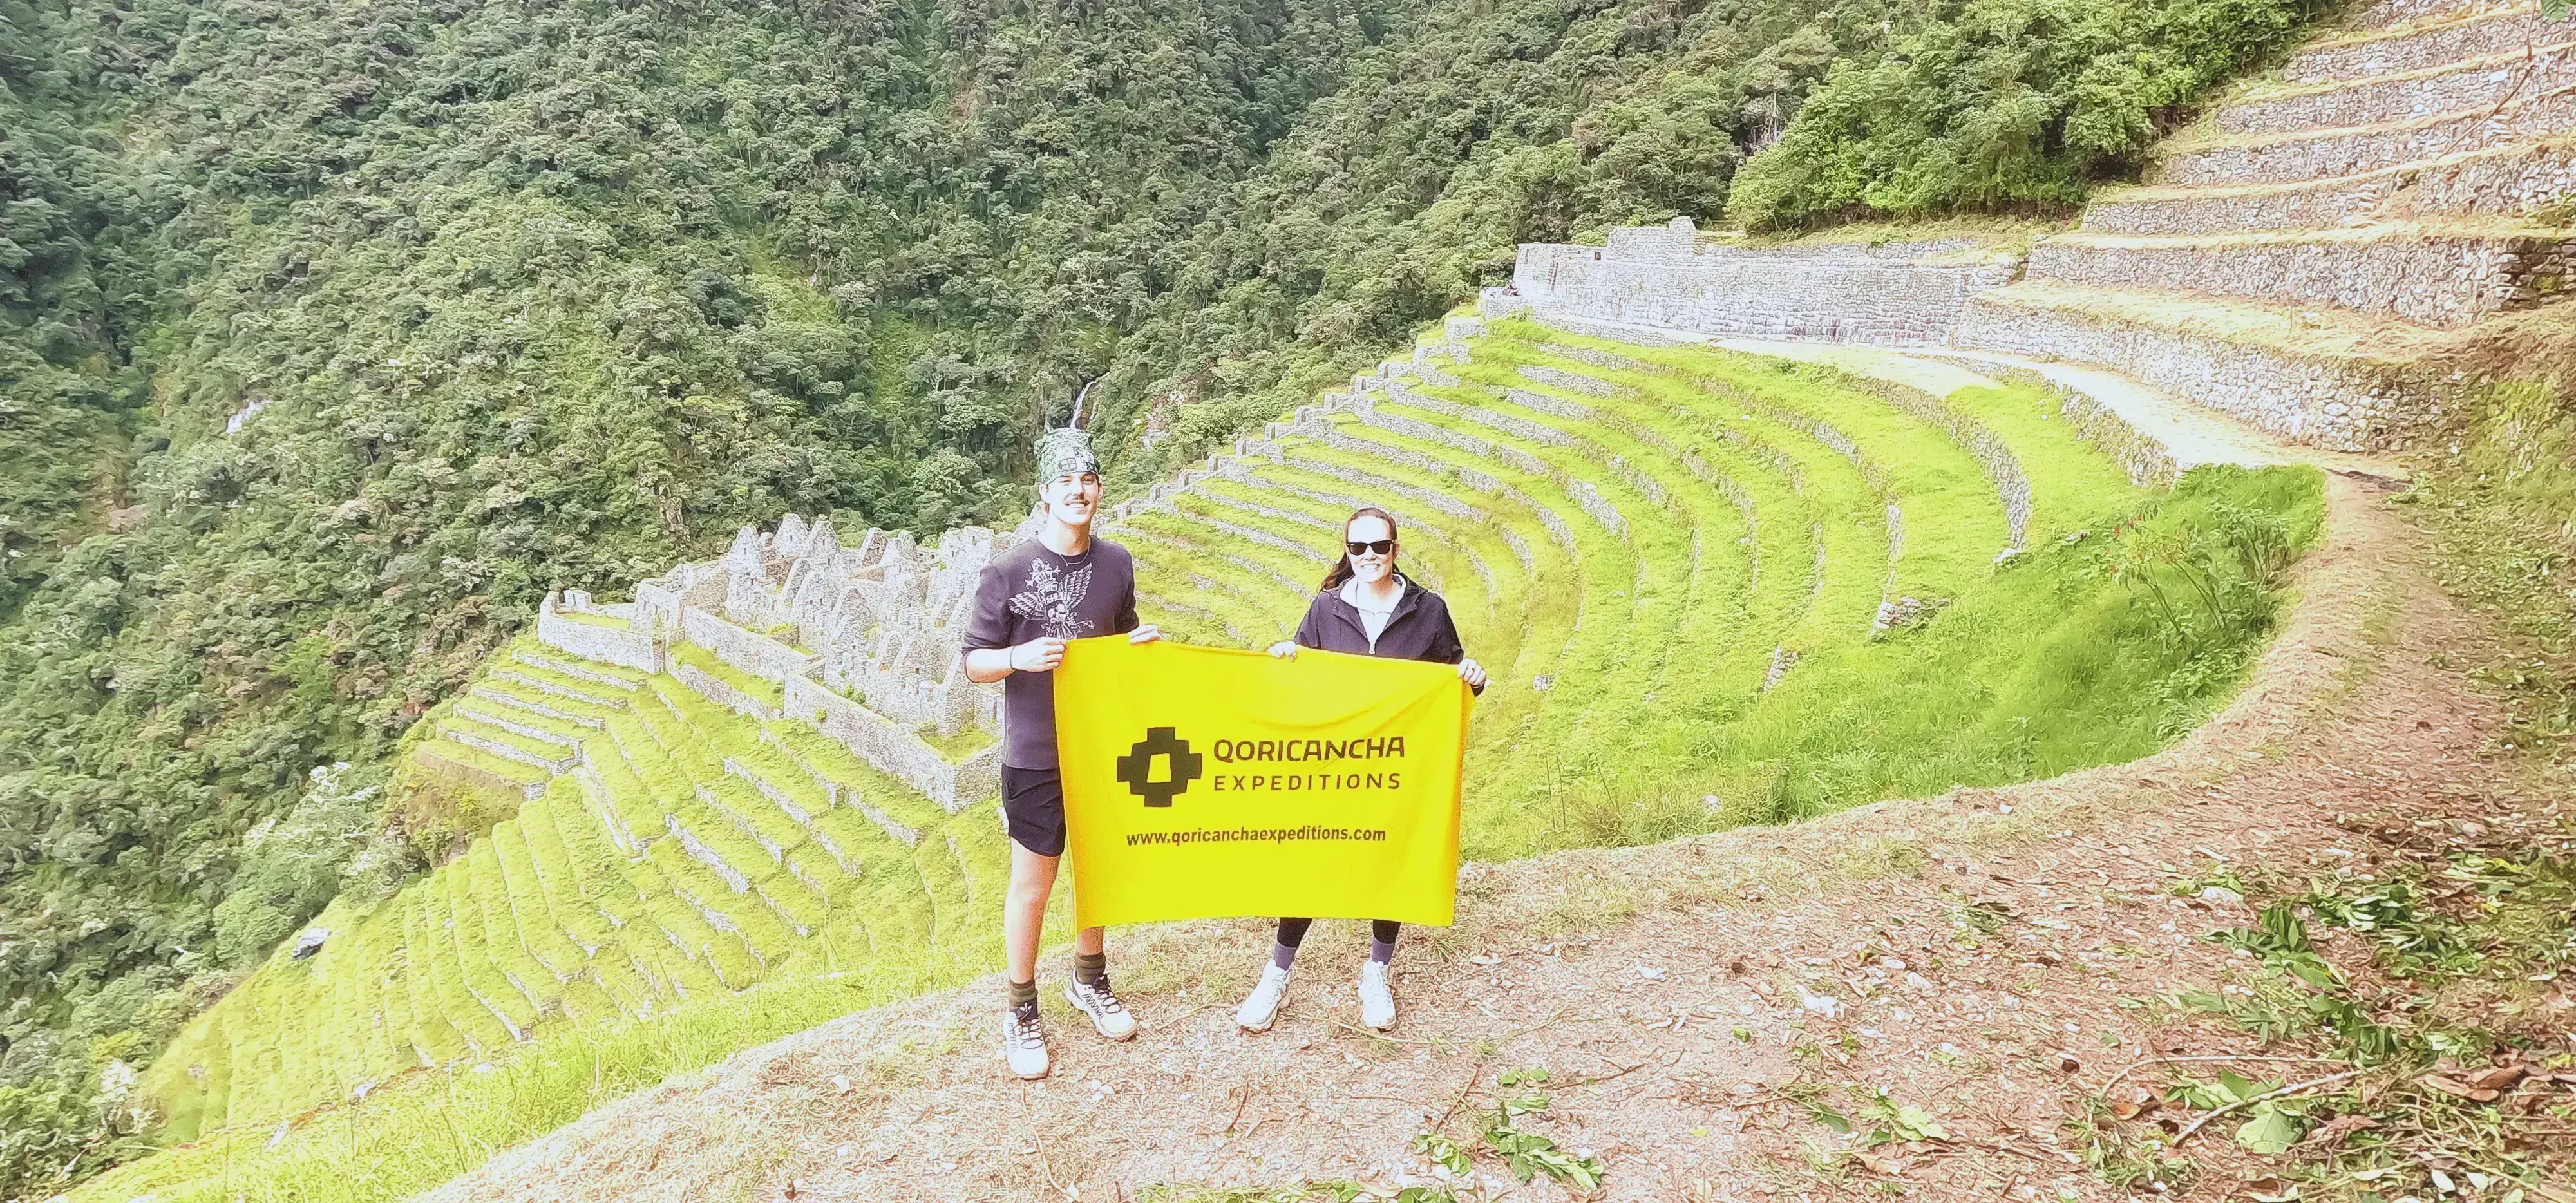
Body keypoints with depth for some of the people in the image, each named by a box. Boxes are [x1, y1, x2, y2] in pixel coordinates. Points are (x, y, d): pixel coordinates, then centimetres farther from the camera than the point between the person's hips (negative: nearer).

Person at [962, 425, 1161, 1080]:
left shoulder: (1117, 564, -1)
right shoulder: (1008, 571, -13)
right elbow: (975, 662, -7)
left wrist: (1141, 643, -8)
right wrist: (1019, 657, -27)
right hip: (1035, 754, -4)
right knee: (1033, 881, 5)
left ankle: (1089, 980, 40)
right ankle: (1021, 1012, 23)